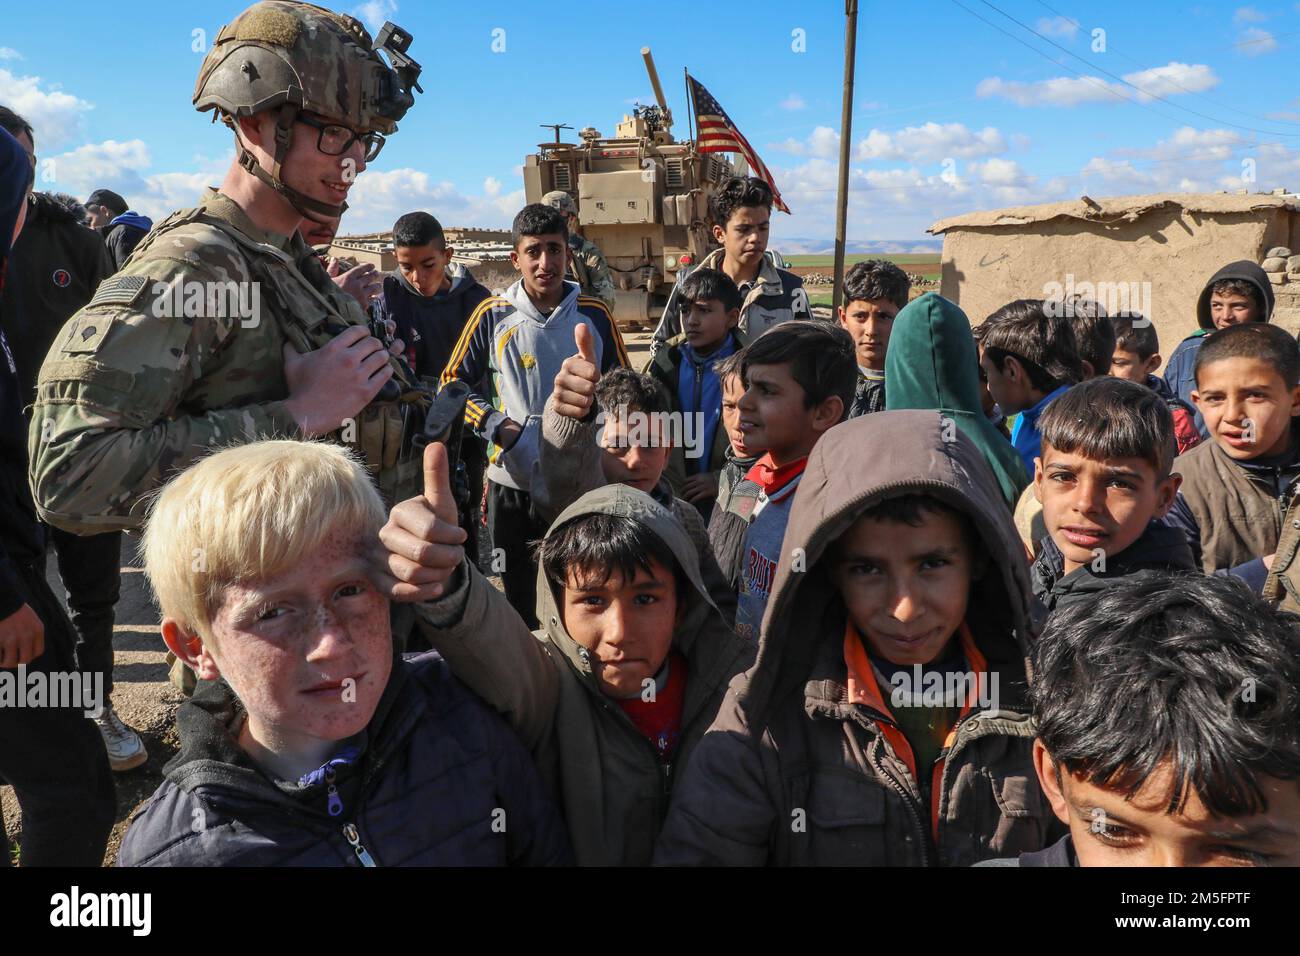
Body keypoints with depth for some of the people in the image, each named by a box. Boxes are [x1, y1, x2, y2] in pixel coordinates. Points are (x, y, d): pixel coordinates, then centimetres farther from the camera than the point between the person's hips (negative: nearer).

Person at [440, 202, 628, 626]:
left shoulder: (594, 316, 1)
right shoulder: (493, 315, -2)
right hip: (512, 483, 0)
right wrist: (494, 424, -9)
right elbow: (454, 382, 4)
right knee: (515, 604, 14)